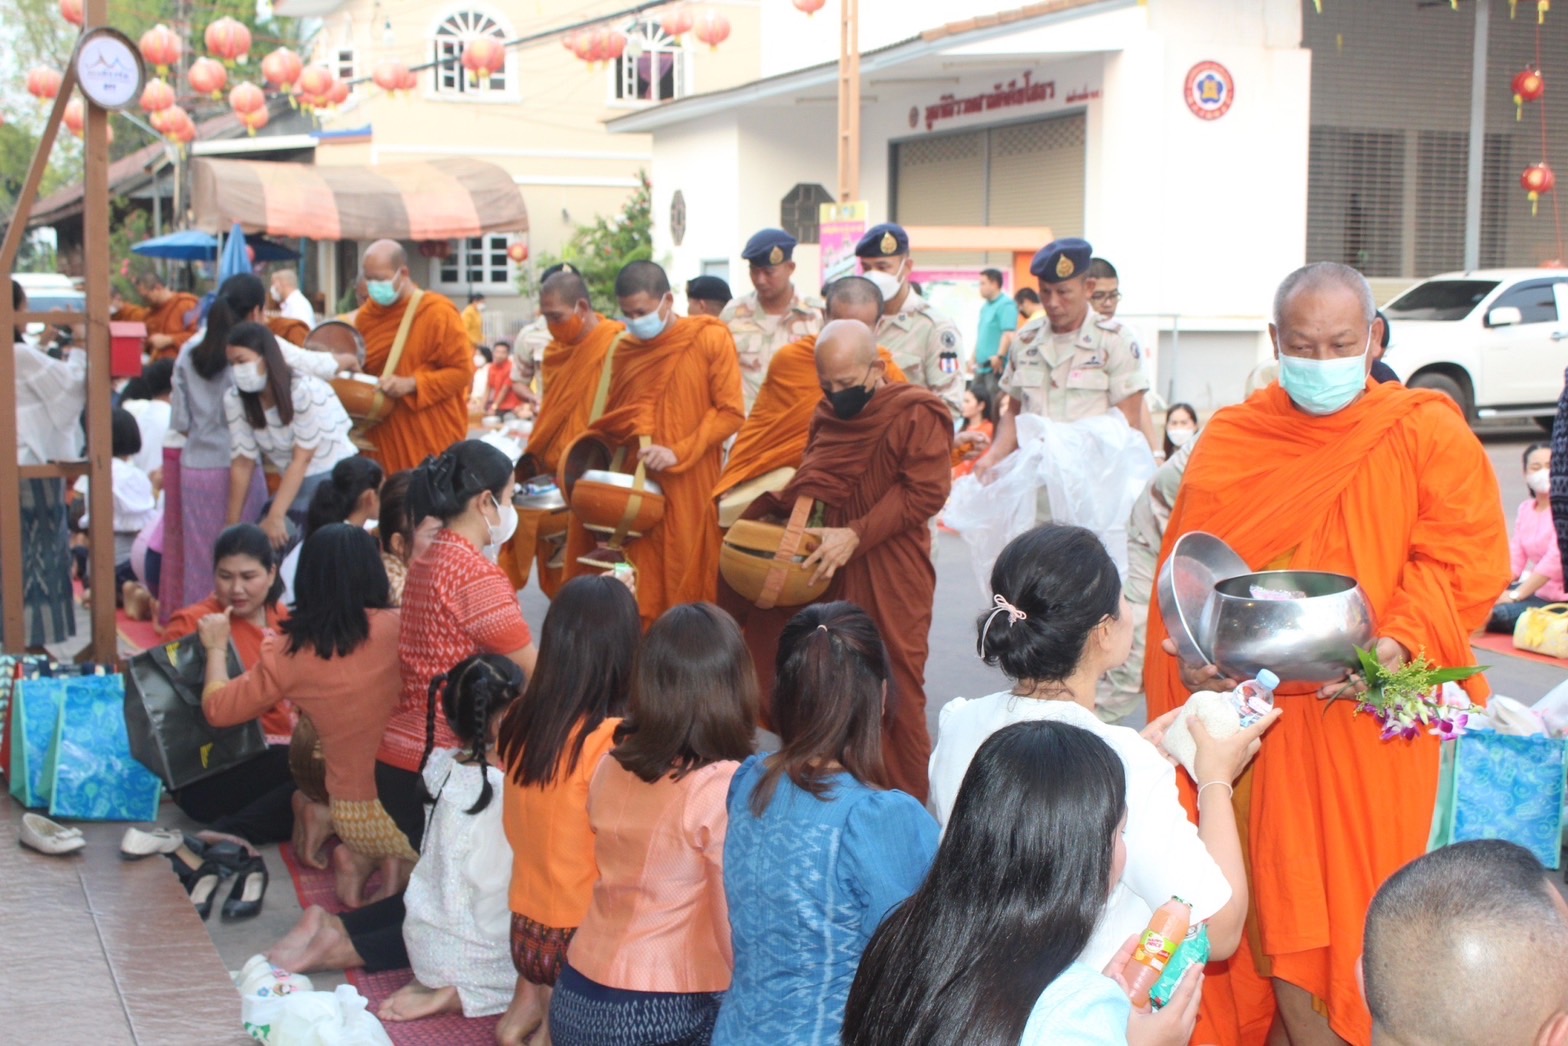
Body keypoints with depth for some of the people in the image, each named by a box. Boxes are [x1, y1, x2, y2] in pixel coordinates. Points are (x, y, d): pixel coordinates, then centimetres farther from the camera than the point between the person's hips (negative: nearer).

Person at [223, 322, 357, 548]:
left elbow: (301, 460, -19)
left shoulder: (305, 391, -21)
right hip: (294, 487, 5)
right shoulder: (234, 400, -7)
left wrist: (276, 517, -23)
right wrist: (232, 524, -3)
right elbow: (243, 463, -3)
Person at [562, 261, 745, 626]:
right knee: (639, 592, 1)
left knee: (685, 586, -1)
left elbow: (730, 412, -7)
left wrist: (678, 452, -16)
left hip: (690, 488, -3)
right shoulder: (626, 349, 9)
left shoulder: (710, 339, -3)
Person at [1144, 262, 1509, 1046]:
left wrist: (1403, 643, -22)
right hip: (1252, 716, 2)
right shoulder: (1228, 442, 7)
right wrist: (1192, 661, -11)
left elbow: (1463, 558, -6)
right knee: (1269, 903, 7)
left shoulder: (1426, 433, 1)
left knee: (1354, 907, 0)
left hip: (1368, 718, -2)